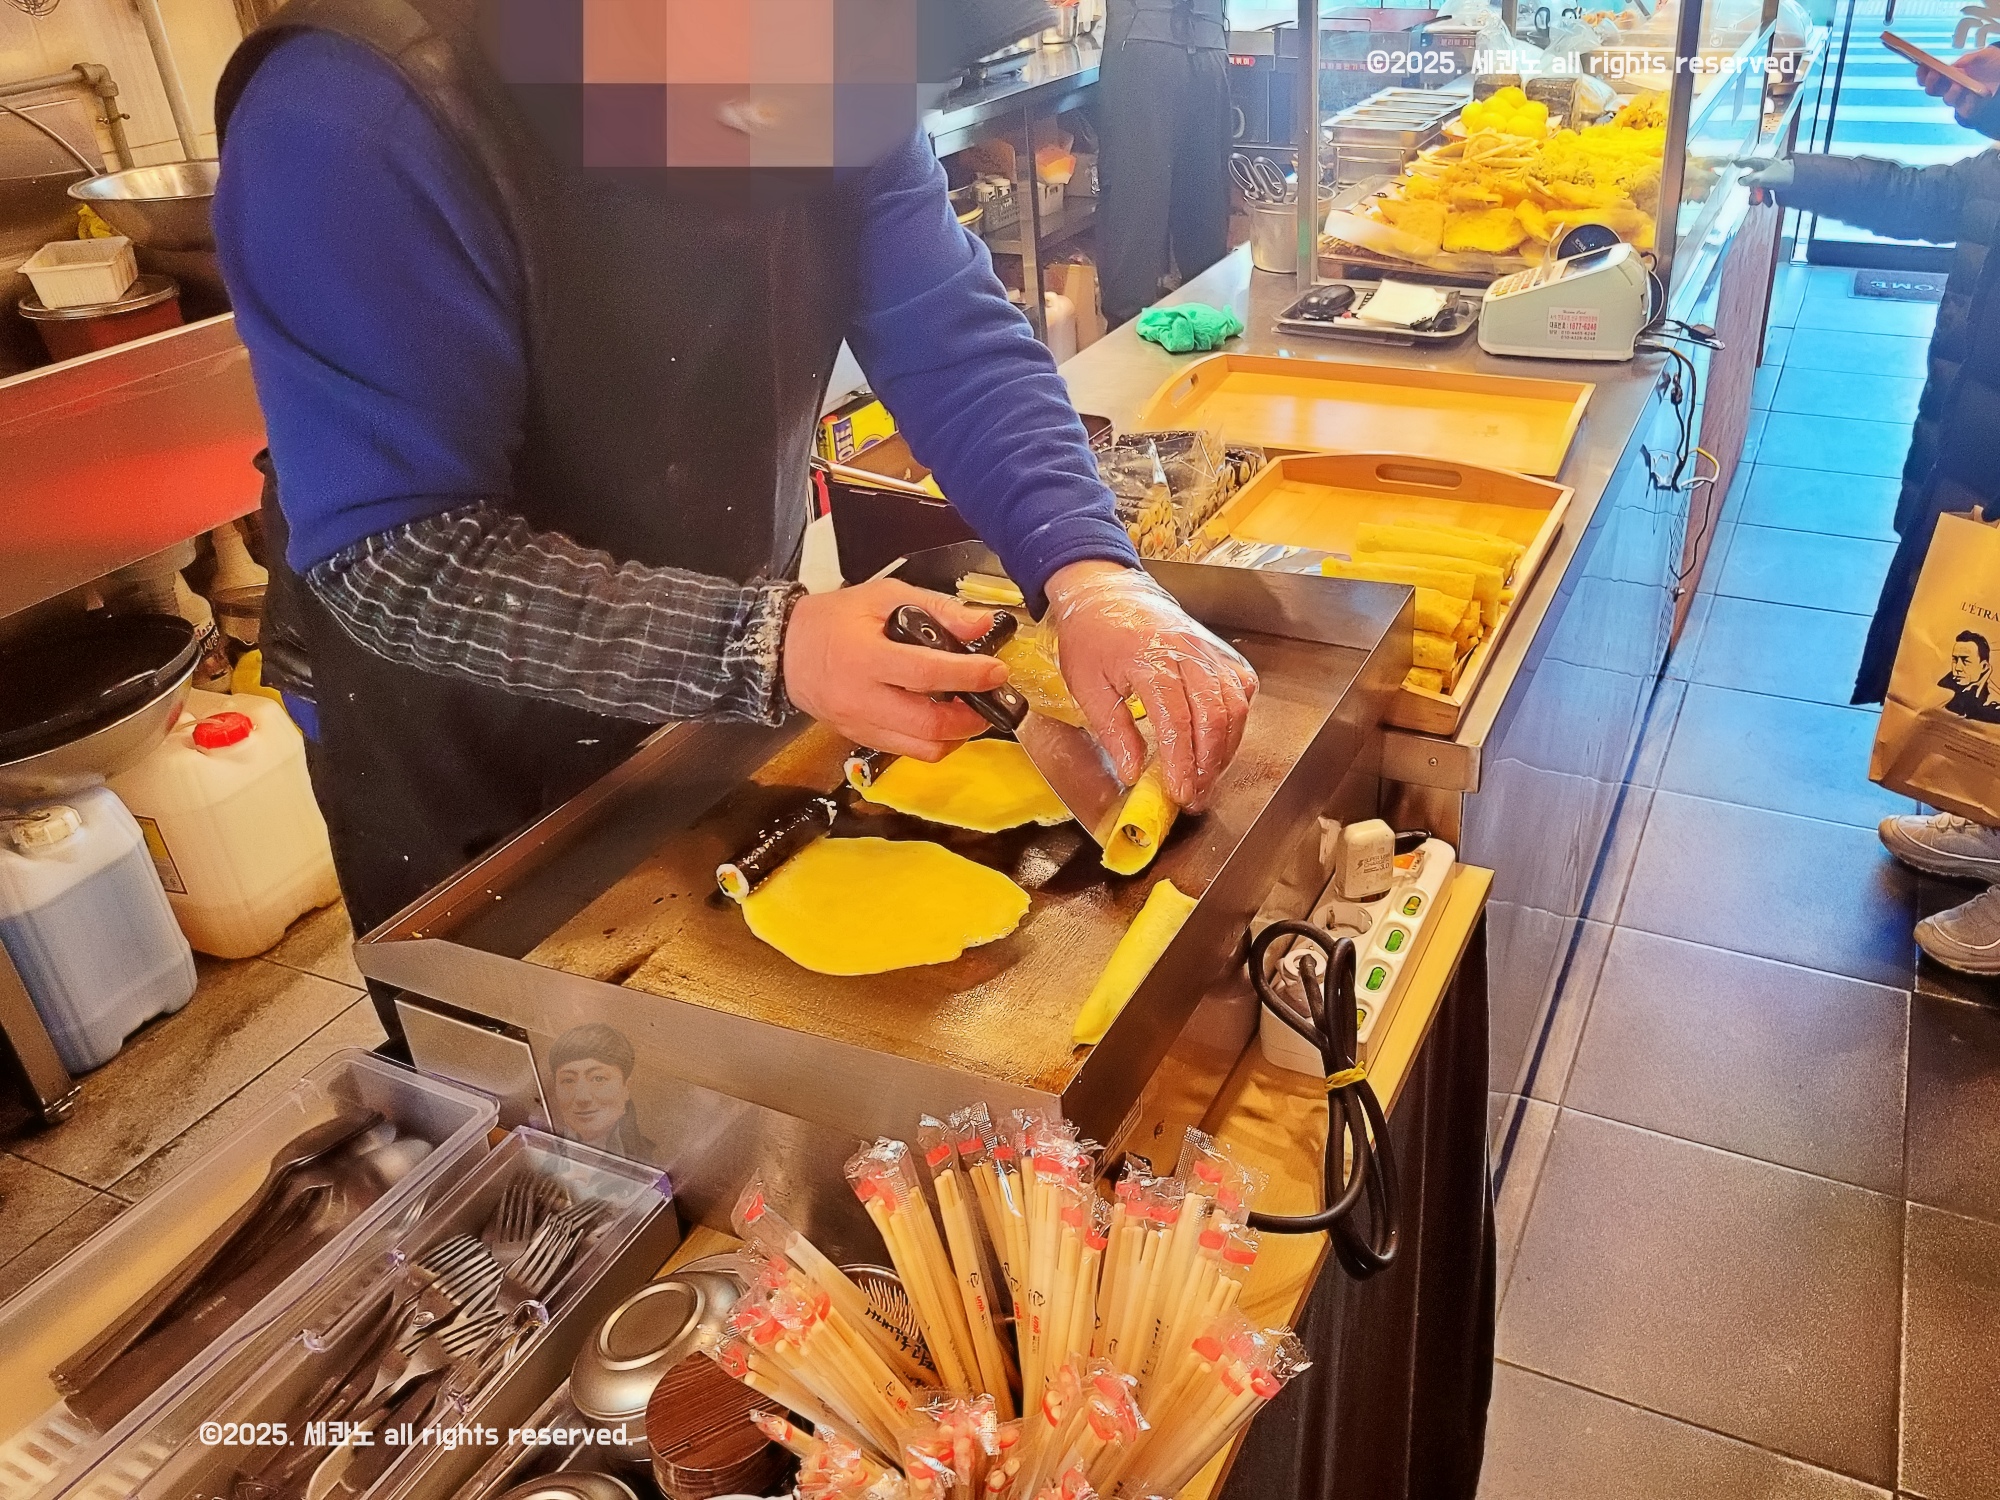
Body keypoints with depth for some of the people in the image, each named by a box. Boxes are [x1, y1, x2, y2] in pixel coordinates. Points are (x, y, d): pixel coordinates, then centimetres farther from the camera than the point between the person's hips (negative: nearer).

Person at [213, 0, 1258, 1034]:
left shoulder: (836, 94, -12)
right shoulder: (351, 120, -29)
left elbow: (957, 344, -14)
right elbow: (394, 559, -31)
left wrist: (1088, 575, -32)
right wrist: (764, 647, -41)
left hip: (741, 702, 5)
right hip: (464, 753, -4)